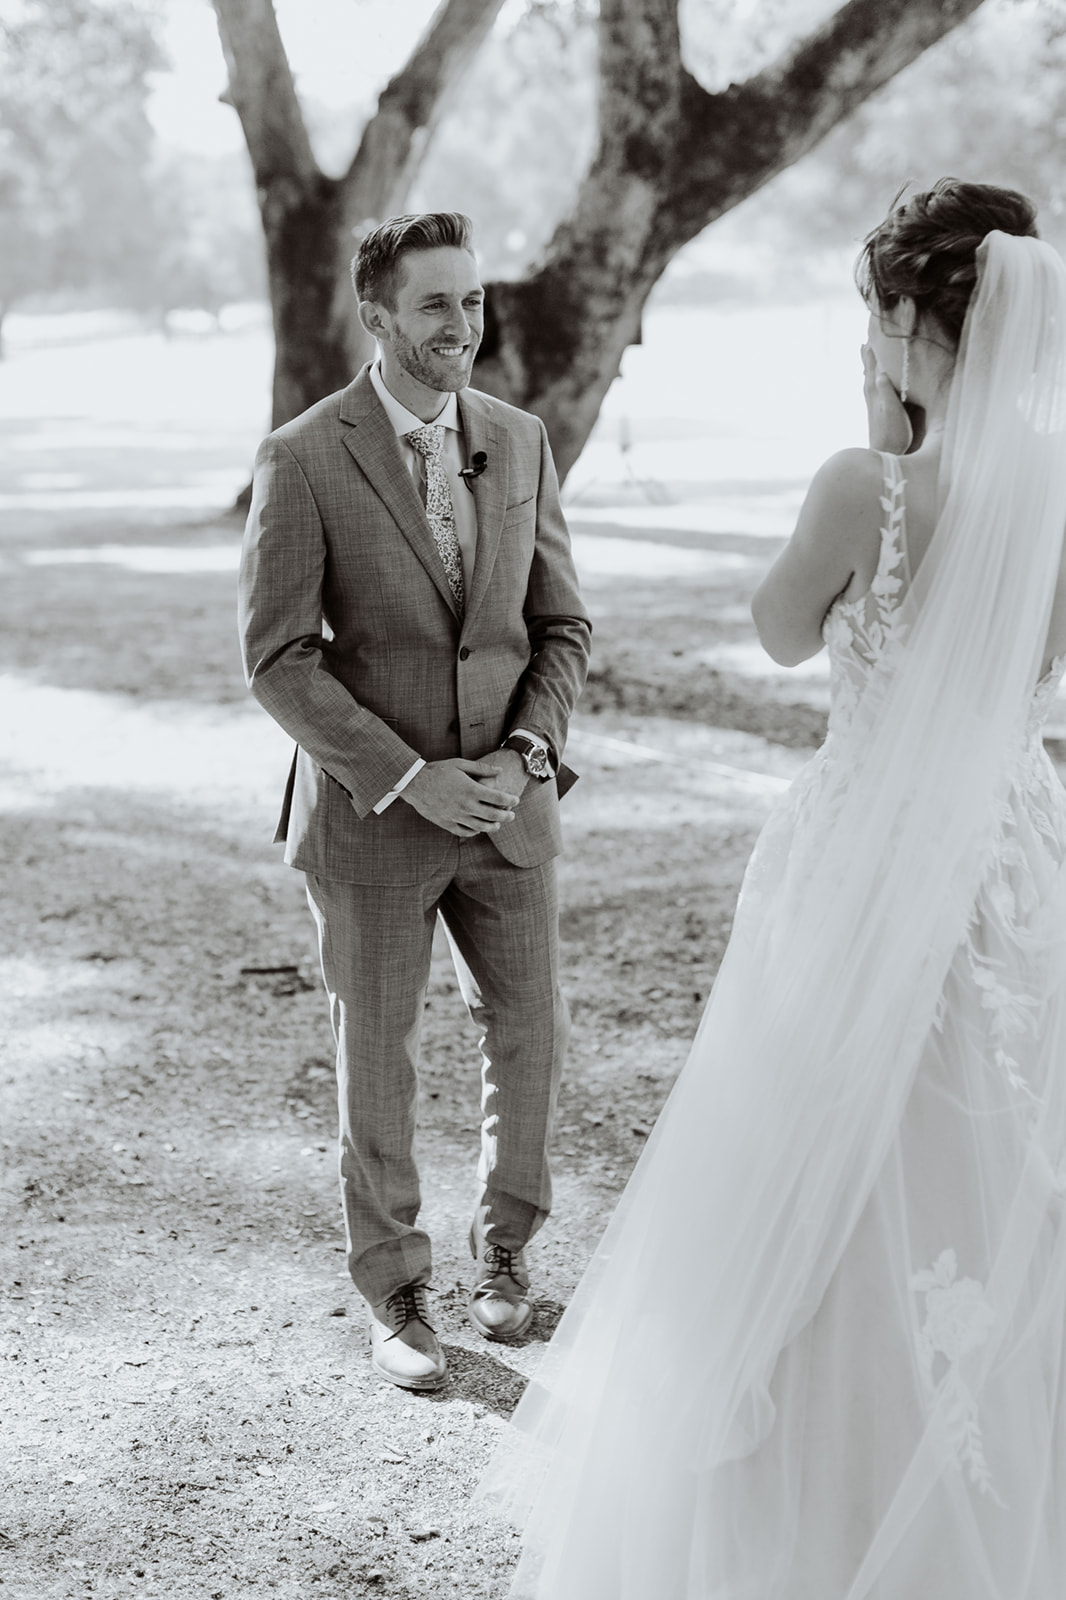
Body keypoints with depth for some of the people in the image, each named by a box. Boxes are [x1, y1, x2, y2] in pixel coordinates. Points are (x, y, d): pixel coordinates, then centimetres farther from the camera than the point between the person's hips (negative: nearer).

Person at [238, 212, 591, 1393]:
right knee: (378, 1062, 9)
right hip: (371, 810, -3)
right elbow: (277, 661, -13)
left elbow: (559, 626, 6)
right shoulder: (301, 460, -12)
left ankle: (504, 1246, 37)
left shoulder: (519, 442, 2)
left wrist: (525, 754, -10)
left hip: (506, 803, 4)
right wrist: (408, 777, -18)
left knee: (531, 1035, 11)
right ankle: (393, 1293, 28)